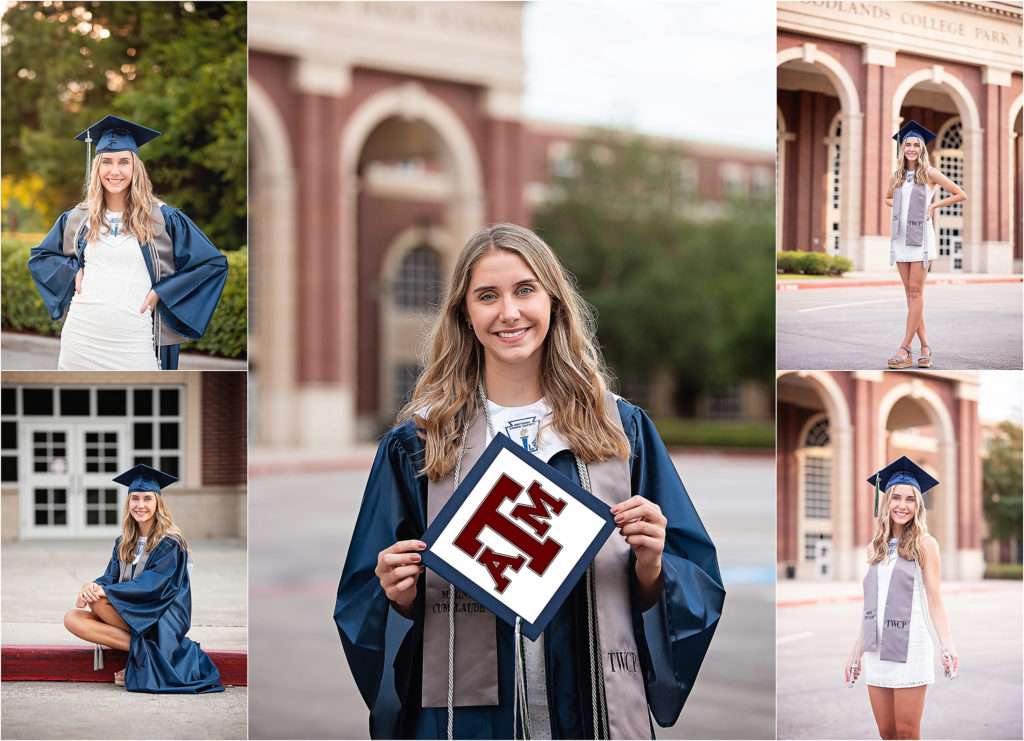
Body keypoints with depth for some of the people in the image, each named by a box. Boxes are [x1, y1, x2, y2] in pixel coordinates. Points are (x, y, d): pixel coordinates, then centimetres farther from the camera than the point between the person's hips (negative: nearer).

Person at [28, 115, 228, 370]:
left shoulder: (162, 219, 2)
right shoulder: (77, 219, 10)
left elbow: (213, 263, 3)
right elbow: (39, 257, 25)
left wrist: (160, 292, -4)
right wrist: (73, 272, 5)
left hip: (134, 346, -2)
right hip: (82, 339, 2)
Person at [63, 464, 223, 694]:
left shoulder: (170, 544, -7)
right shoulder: (123, 544, 15)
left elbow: (152, 585, -18)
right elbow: (110, 577, 7)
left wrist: (103, 591, -28)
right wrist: (94, 586, -19)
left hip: (159, 621, -7)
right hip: (127, 615, 7)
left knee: (98, 601, -27)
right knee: (72, 619, -17)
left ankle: (143, 650, -19)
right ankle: (144, 647, -21)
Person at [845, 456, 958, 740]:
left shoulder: (924, 544, 0)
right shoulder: (875, 547, 14)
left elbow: (934, 600, -4)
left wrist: (946, 643, -18)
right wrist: (856, 650, 15)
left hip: (909, 648, -5)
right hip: (877, 650, 5)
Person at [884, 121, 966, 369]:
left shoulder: (929, 173, -1)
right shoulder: (896, 176, 12)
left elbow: (961, 195, 3)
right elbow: (888, 198, 31)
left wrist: (934, 205, -4)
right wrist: (901, 207, 11)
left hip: (920, 235, -5)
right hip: (900, 236, 5)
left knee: (915, 291, -9)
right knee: (910, 293, 2)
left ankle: (905, 349, -12)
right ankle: (925, 347, 6)